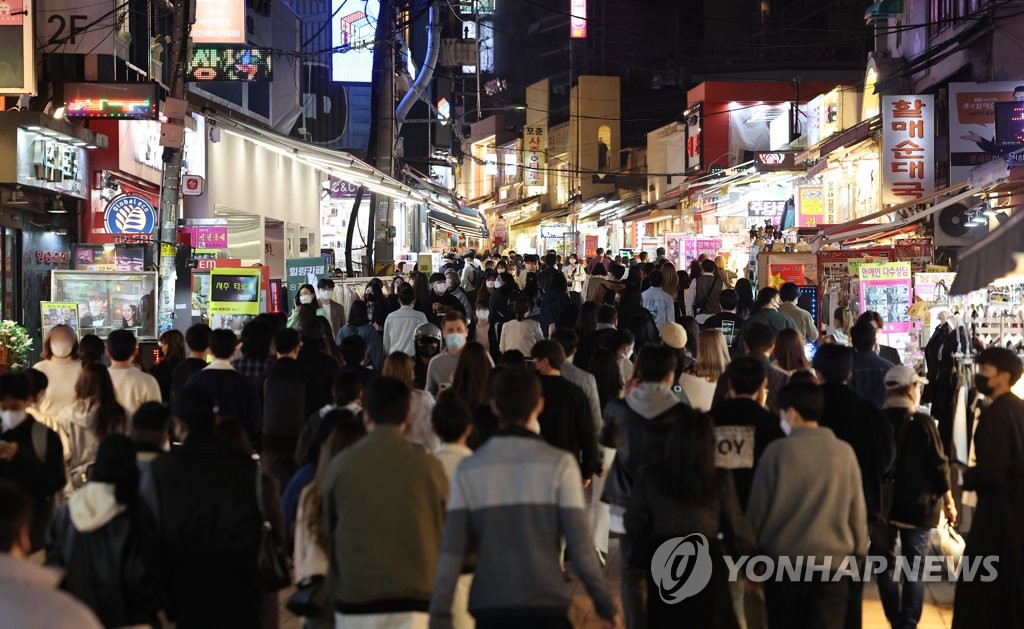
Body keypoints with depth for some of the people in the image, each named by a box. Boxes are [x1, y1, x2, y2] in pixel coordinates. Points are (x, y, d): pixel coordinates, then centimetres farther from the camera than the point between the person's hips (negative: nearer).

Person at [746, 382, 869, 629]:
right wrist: (859, 552, 18)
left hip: (784, 560, -1)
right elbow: (857, 510, 5)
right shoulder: (844, 452, 0)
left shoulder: (777, 451, -6)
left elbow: (757, 507, -1)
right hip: (833, 560, 1)